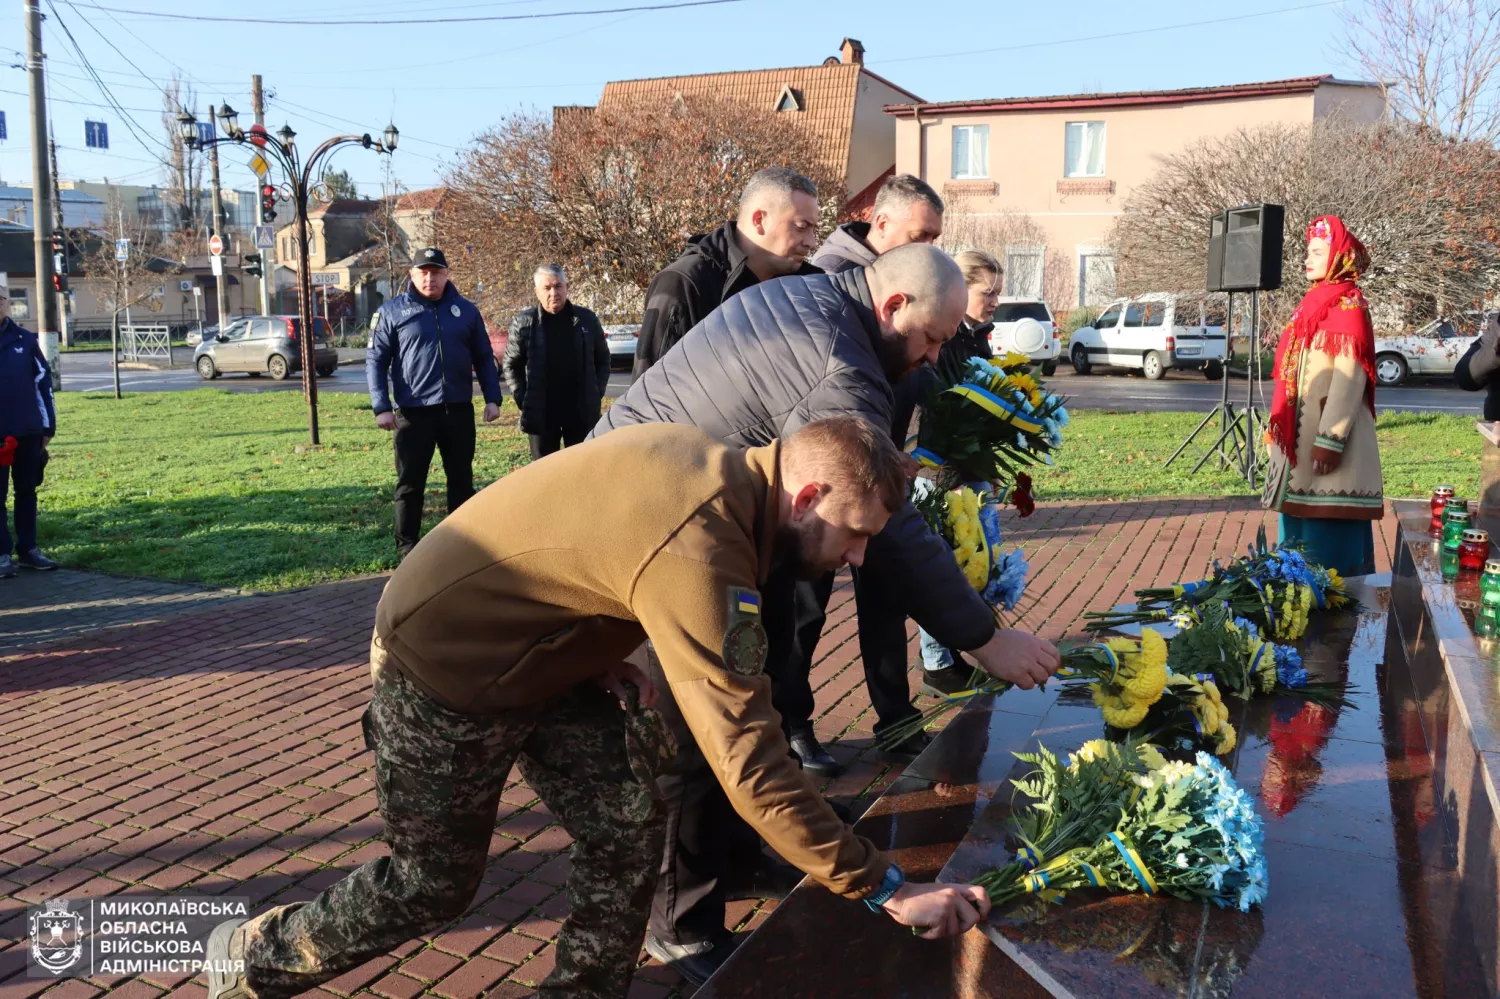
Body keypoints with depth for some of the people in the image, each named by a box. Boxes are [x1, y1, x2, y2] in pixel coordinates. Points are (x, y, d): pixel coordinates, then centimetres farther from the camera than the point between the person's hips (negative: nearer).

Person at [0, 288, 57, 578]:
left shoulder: (25, 339, 4)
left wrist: (48, 425, 4)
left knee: (27, 491, 10)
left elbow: (43, 381, 6)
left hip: (28, 431, 2)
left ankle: (28, 549, 20)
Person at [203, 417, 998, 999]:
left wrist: (609, 665, -1)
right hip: (442, 671, -8)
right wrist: (884, 889, -28)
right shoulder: (698, 551, -36)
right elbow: (748, 763, -35)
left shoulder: (714, 466, -7)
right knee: (433, 884, 12)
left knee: (627, 833, 3)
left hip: (530, 648, 8)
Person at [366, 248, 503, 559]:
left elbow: (484, 358, 12)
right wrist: (381, 407, -9)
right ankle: (407, 548, 11)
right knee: (410, 484, 2)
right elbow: (375, 360, -1)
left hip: (459, 410, 3)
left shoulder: (466, 310, 7)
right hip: (413, 412, -2)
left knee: (461, 479, 11)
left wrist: (492, 398, 4)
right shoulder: (392, 311, 0)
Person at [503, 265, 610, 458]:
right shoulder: (523, 323, -2)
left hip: (582, 411, 1)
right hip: (540, 412, -1)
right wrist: (521, 399, -5)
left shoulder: (586, 319, 1)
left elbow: (602, 358, 11)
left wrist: (598, 391, 0)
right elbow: (511, 366, 5)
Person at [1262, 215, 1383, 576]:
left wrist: (1330, 439, -23)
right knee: (1302, 532, 14)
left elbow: (1349, 377, -19)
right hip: (1302, 437, 9)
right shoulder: (1314, 304, 15)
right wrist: (1281, 430, 18)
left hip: (1327, 436, -9)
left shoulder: (1348, 307, -11)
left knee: (1330, 538, -5)